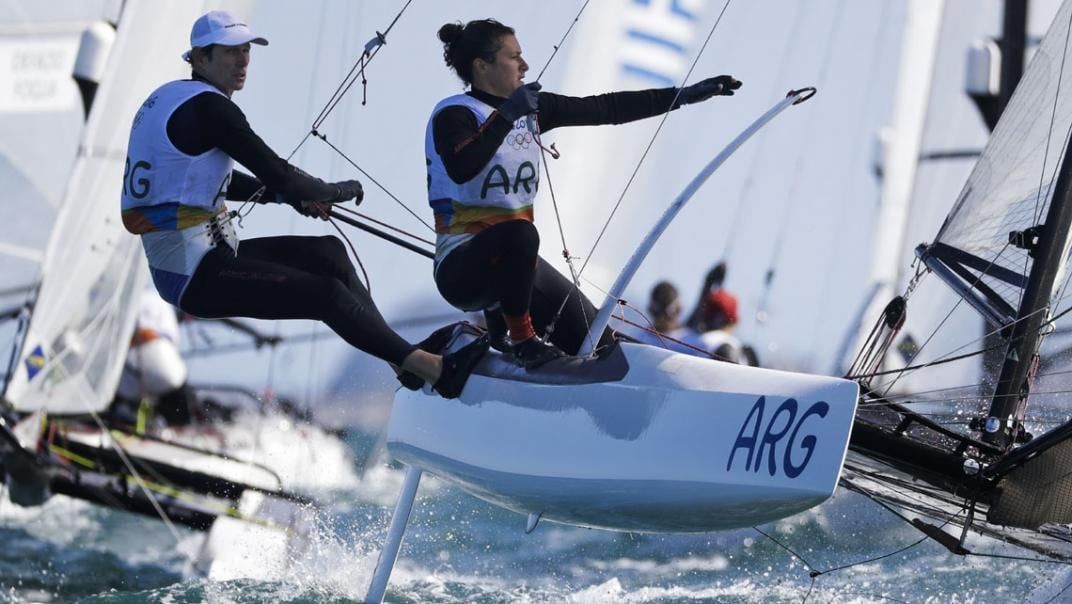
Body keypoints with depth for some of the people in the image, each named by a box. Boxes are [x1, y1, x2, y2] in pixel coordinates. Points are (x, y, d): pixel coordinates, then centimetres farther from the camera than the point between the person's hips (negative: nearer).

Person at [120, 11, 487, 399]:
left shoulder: (173, 98, 14)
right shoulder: (206, 106, -16)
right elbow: (278, 175, -18)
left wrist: (291, 194, 15)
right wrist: (338, 191, 0)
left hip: (191, 258, 10)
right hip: (194, 275, -10)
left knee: (329, 253, 14)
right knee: (327, 293, -12)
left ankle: (402, 354, 13)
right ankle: (427, 367, -8)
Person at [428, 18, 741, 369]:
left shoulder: (531, 109, 9)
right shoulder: (455, 114, -12)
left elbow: (608, 109, 11)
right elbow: (461, 170, -33)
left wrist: (684, 95, 11)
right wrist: (505, 117, -34)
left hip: (515, 261, 8)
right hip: (463, 267, -8)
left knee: (599, 343, 0)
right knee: (519, 233, -41)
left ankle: (500, 316, 23)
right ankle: (521, 340, -20)